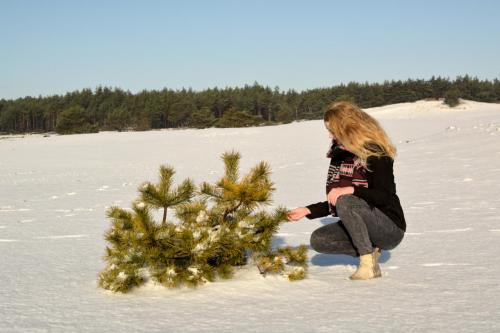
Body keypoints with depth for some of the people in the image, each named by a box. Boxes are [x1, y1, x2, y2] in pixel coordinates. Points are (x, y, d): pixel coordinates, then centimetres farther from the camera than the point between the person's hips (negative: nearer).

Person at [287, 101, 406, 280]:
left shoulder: (376, 153, -13)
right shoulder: (339, 155, 9)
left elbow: (385, 196, -22)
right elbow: (334, 204, 15)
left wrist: (350, 190, -31)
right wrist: (307, 211, 6)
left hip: (390, 228, -7)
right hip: (361, 226, 7)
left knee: (345, 202, -32)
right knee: (318, 239, -12)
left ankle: (367, 262, -22)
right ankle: (370, 250, -5)